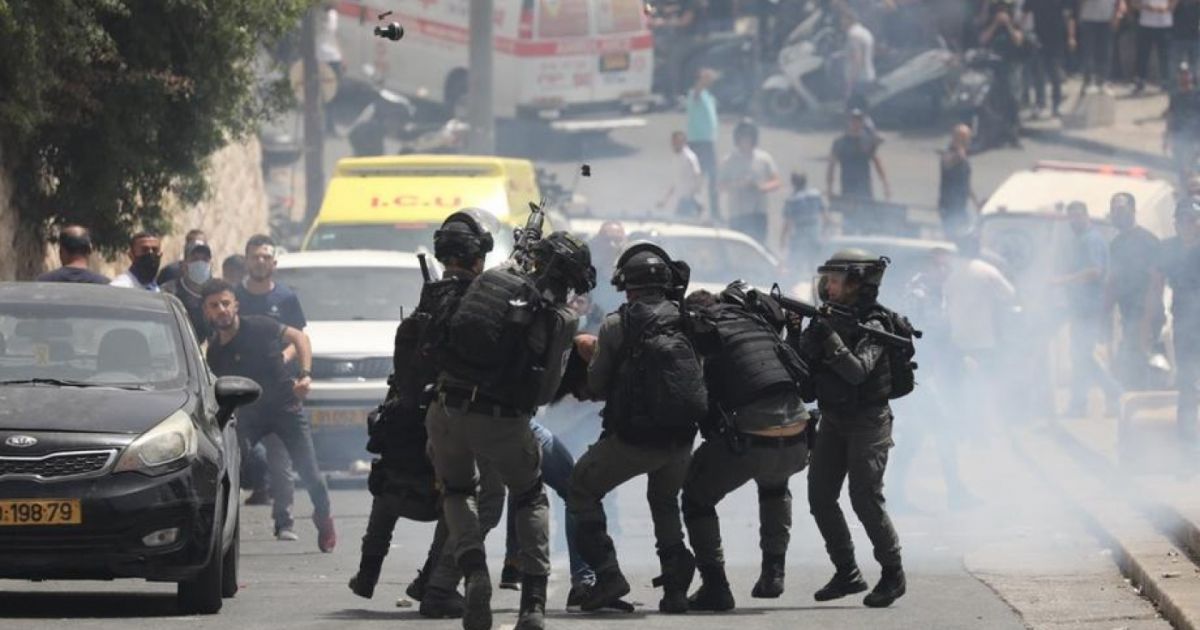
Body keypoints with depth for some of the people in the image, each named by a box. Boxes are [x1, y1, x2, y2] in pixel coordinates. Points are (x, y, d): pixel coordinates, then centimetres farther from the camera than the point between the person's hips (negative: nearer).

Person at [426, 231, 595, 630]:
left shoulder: (491, 280, 5)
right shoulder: (560, 320, -2)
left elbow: (438, 334, 14)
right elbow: (546, 391, -2)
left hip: (446, 412, 2)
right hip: (502, 421, -2)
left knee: (457, 491, 29)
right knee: (531, 499, 24)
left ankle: (474, 571, 2)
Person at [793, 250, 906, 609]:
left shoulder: (872, 327, -16)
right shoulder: (829, 319, 4)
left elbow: (857, 371, -30)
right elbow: (802, 363, 3)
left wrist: (830, 337, -34)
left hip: (868, 421, -7)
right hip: (833, 420, 7)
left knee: (865, 498, -13)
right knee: (820, 497, 1)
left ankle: (893, 575, 0)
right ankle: (847, 574, 10)